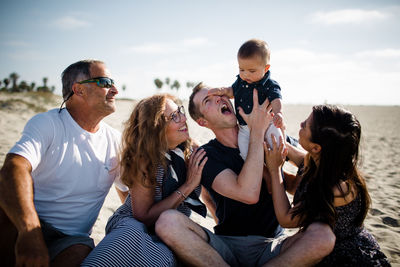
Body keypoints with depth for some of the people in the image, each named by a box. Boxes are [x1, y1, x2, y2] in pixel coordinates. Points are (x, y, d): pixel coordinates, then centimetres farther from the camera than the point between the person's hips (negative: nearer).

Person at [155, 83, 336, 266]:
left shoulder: (270, 137, 8)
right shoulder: (205, 155, -3)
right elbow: (249, 194, -20)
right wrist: (257, 132, -16)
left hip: (272, 245, 2)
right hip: (226, 246, -2)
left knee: (324, 235, -28)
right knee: (167, 222, -28)